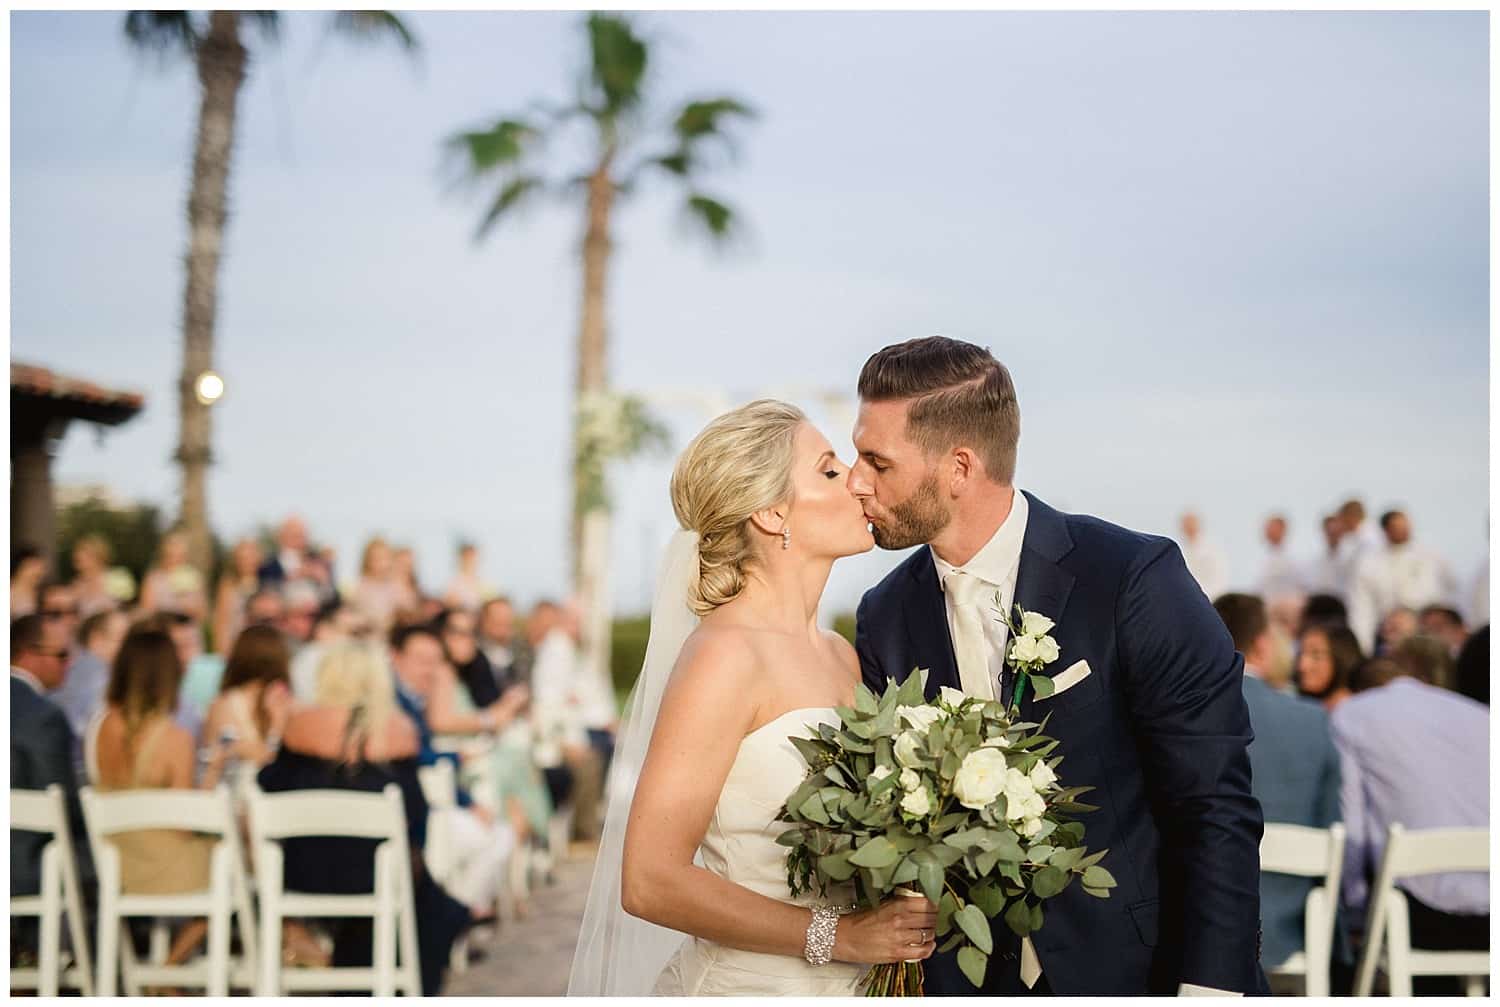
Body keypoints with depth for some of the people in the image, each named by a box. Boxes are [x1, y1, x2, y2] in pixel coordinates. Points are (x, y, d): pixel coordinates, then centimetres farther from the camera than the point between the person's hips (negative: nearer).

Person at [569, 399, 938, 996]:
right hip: (749, 986, -7)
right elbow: (650, 882, -21)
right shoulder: (724, 654, -16)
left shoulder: (840, 657, 5)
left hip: (849, 987, 7)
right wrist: (836, 934, -20)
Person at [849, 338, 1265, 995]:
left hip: (1140, 968, -4)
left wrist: (1207, 989, -20)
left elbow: (1217, 806, -15)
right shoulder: (886, 616, -1)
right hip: (969, 979, 4)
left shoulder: (1134, 577, -16)